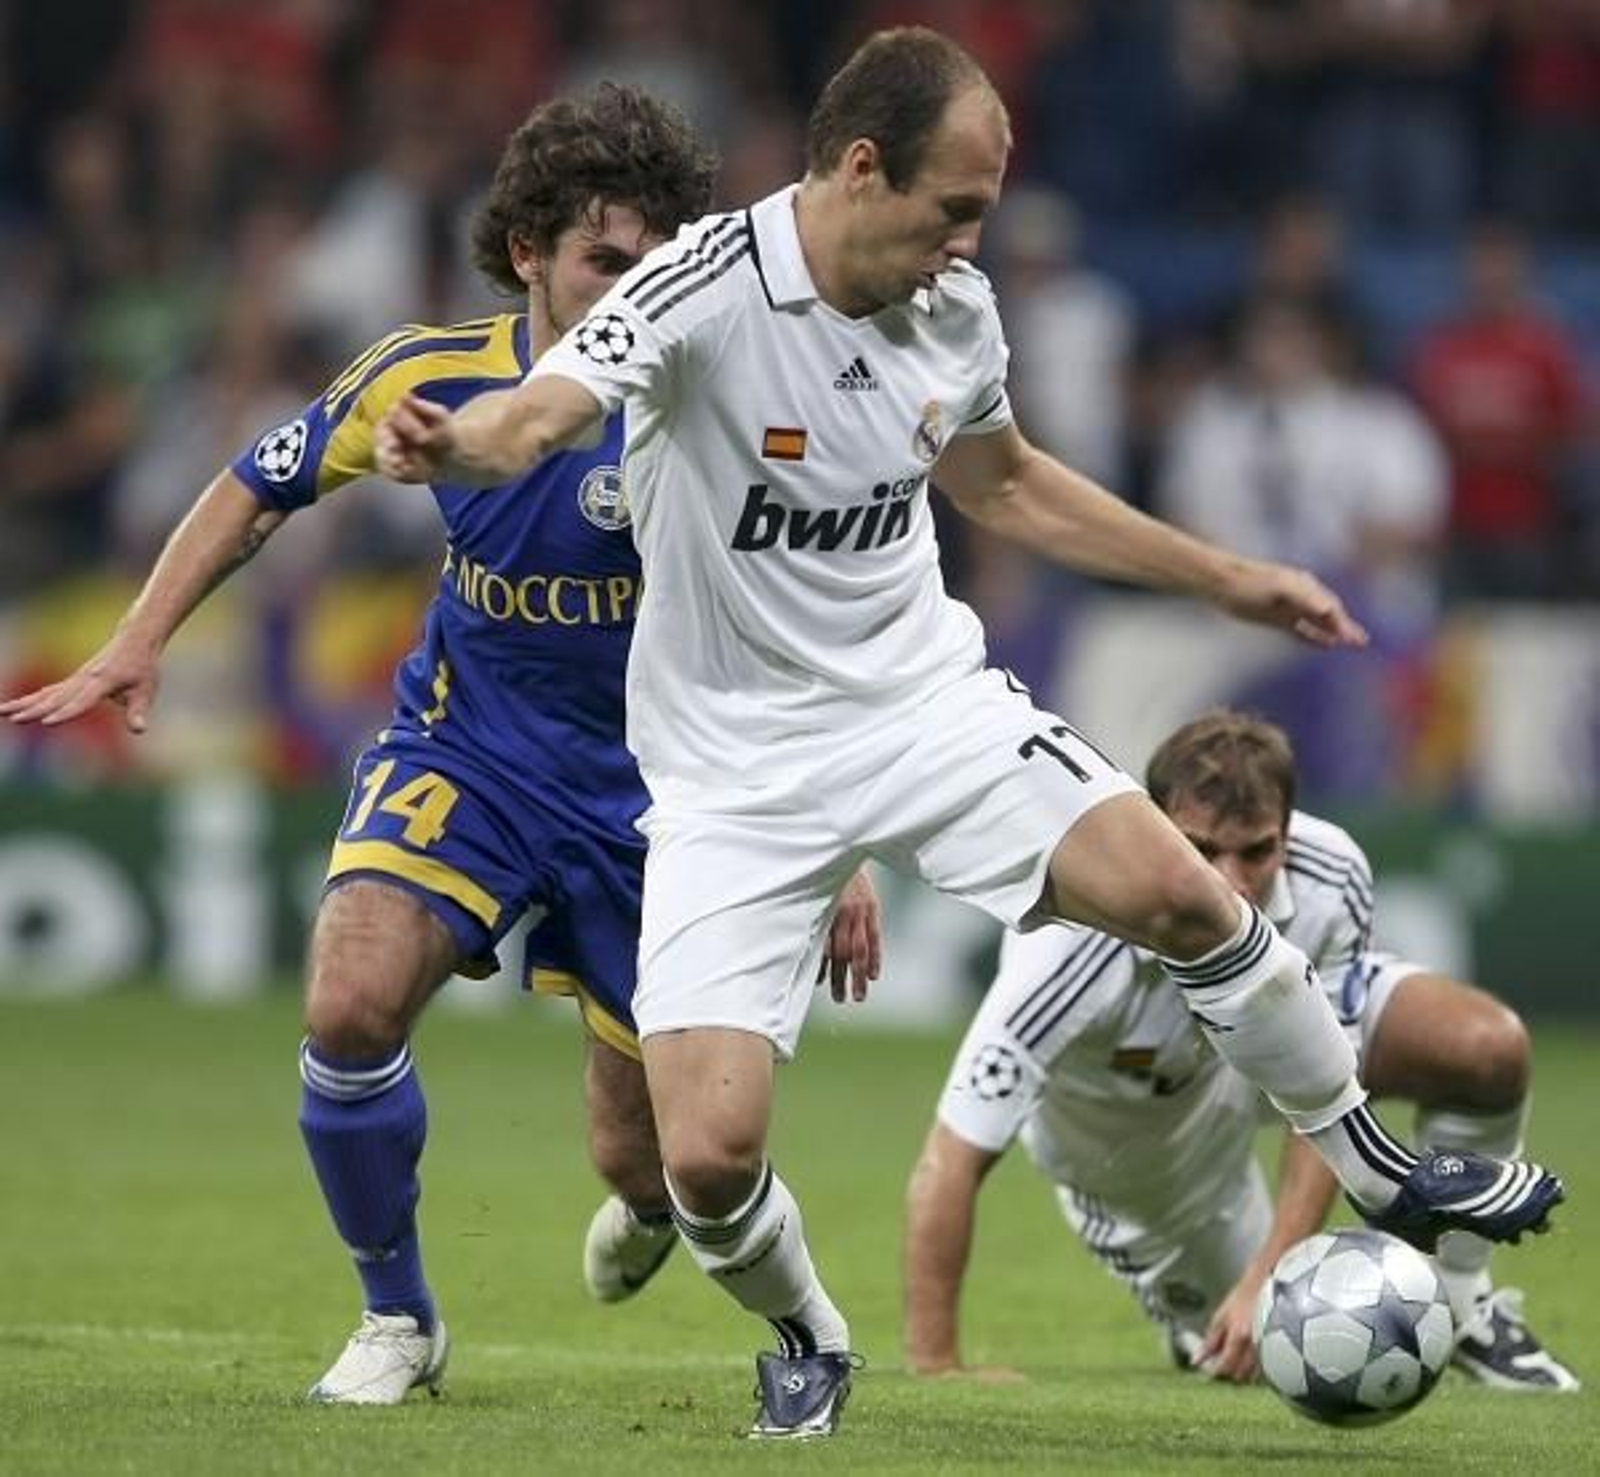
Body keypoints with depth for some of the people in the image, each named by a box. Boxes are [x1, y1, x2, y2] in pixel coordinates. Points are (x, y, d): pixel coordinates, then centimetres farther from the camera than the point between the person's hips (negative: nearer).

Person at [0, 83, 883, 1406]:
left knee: (647, 1161, 2)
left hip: (651, 788, -1)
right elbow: (262, 488, 6)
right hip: (468, 749, 1)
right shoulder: (430, 375, -11)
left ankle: (652, 1201, 45)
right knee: (350, 1006, -25)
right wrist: (139, 643, -3)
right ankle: (398, 1318, 0)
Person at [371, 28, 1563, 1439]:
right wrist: (457, 442, -63)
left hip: (925, 699, 4)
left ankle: (1383, 1173, 6)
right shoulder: (703, 292, -21)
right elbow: (543, 410, -39)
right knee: (707, 1153, -14)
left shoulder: (955, 310, -2)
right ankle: (808, 1342, 20)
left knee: (1178, 890, -17)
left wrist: (1230, 579, 20)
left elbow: (1004, 482, 18)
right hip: (736, 765, -4)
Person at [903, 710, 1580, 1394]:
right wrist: (934, 1369, -42)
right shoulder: (1079, 946, -44)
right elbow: (948, 1168, -41)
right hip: (1129, 1130, -2)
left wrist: (1269, 1282, -30)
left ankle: (1459, 1309, 3)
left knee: (1491, 1048, -19)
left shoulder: (1331, 880, -33)